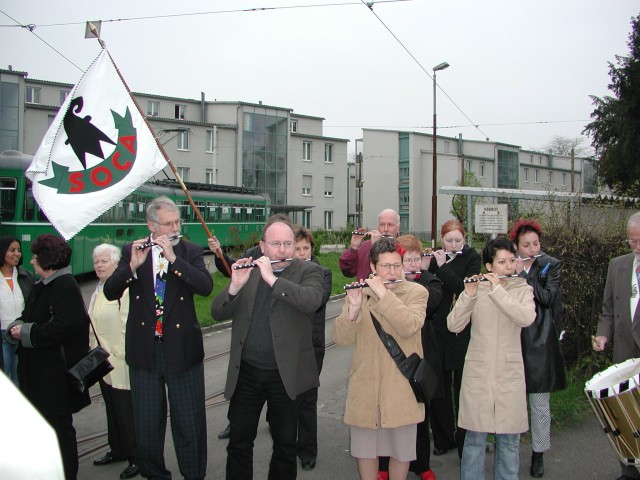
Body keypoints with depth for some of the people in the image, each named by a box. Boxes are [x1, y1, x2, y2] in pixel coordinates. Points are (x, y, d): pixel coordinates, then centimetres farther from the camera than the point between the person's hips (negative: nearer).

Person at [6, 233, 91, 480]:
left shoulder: (66, 286, -16)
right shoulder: (40, 286, 13)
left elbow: (65, 326, -26)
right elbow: (28, 319, 17)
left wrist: (27, 332, -18)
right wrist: (16, 328, -5)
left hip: (56, 373, -9)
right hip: (37, 372, 9)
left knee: (59, 427, 3)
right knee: (44, 424, 18)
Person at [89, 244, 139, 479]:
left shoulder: (125, 288, -16)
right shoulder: (98, 291, 14)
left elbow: (127, 324, -19)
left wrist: (121, 353, -18)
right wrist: (94, 351, 18)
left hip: (120, 362, -9)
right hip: (102, 362, 9)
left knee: (127, 410, -2)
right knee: (112, 408, 18)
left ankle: (136, 458, 11)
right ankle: (118, 450, 32)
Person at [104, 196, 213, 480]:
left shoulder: (190, 252, -1)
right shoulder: (131, 251, 2)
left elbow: (206, 286, -16)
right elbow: (110, 293, -6)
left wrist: (173, 258, -24)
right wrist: (132, 265, -22)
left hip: (182, 349, -1)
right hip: (144, 350, 1)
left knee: (189, 422, 8)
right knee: (147, 422, 14)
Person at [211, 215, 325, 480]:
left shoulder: (308, 271, -4)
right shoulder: (247, 271, 4)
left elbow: (311, 301, -25)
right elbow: (217, 313, -1)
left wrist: (272, 278, -26)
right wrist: (235, 285, -19)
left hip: (286, 375, -2)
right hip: (246, 372, 3)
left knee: (285, 444, 14)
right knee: (239, 441, 15)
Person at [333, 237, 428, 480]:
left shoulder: (417, 292, -2)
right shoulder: (359, 293, 2)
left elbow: (410, 326, -22)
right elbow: (341, 338, -7)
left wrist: (383, 293, -25)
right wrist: (354, 308, -23)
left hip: (401, 386, -1)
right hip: (364, 385, 2)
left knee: (401, 447, 13)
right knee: (364, 446, 13)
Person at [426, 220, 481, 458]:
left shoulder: (472, 258, -1)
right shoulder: (434, 258, 8)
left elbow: (465, 288, -16)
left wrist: (443, 266, -18)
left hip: (462, 333, -3)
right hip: (438, 331, 3)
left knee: (462, 386, 3)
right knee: (439, 386, 9)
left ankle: (464, 440, 16)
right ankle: (443, 438, 24)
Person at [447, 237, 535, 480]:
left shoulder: (522, 289, 3)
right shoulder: (476, 288, 2)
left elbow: (526, 318, -19)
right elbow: (453, 325, -7)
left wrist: (497, 289, -21)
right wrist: (468, 295, -20)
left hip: (509, 373, 1)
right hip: (477, 371, 0)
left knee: (509, 438, 10)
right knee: (475, 437, 6)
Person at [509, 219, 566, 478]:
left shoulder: (551, 265, 1)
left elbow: (547, 297, -12)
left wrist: (521, 274, -14)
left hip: (539, 342, -1)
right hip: (511, 341, 1)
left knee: (539, 402, 6)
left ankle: (538, 454, 21)